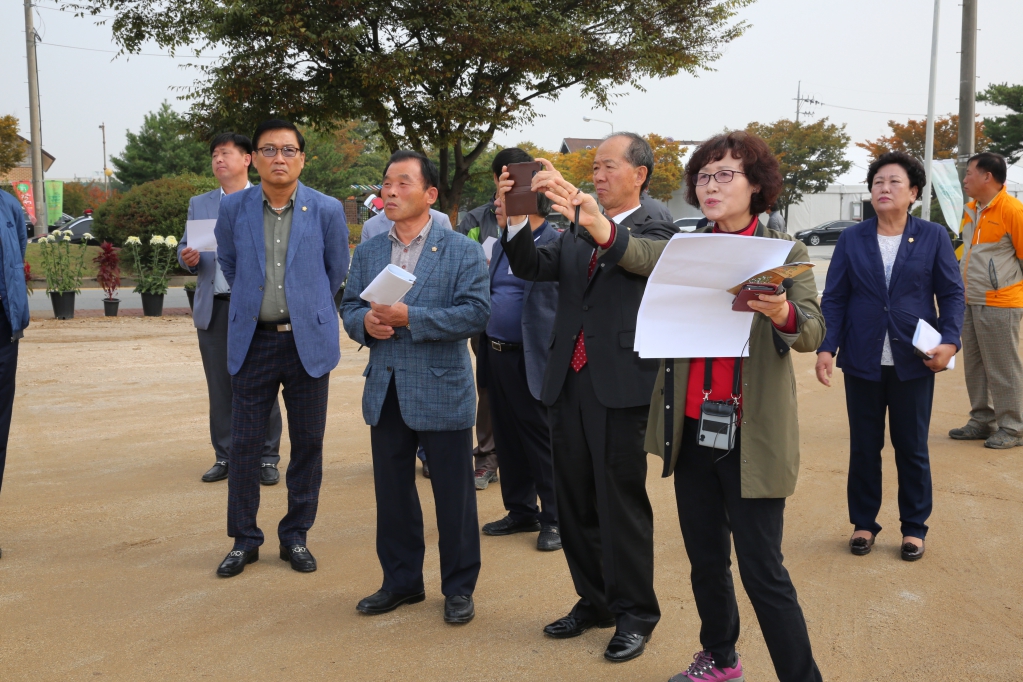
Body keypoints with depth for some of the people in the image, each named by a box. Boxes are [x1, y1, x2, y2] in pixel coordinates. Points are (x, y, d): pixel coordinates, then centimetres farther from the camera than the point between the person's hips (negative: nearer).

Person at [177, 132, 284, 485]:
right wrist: (188, 258, -10)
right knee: (220, 388, 7)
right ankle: (225, 456, 17)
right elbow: (185, 247, 13)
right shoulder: (199, 204, 15)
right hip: (214, 309, 4)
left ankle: (267, 458, 9)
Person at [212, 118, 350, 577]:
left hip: (309, 340, 0)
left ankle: (296, 536, 21)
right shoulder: (233, 208, 1)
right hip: (252, 340, 1)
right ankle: (244, 539, 18)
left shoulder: (327, 210, -2)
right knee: (244, 444, 3)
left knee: (308, 443, 5)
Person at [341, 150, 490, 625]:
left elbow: (476, 312, -14)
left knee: (454, 495, 5)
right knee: (392, 492, 13)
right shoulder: (368, 253, 11)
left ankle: (459, 588, 20)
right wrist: (365, 322, -11)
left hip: (442, 392, -4)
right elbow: (349, 306, 13)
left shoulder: (461, 251, -4)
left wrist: (410, 317, -21)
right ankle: (401, 581, 29)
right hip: (385, 392, 5)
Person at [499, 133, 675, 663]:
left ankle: (634, 614, 17)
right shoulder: (575, 235, 15)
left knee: (621, 505, 1)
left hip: (620, 389, -6)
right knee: (575, 504, 13)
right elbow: (531, 267, 3)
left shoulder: (656, 232, -1)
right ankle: (594, 601, 30)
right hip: (569, 385, 6)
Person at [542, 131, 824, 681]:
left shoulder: (785, 253, -2)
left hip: (752, 435, -4)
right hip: (691, 428, 5)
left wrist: (782, 313, -39)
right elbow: (636, 254, -14)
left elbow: (812, 332, -15)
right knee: (705, 559, 18)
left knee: (762, 570, -3)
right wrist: (593, 220, -34)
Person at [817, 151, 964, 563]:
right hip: (862, 361, 1)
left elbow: (952, 294, 1)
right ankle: (863, 523, 25)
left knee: (912, 448, 10)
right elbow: (834, 298, 1)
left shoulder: (933, 237, 0)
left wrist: (950, 340, -15)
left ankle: (914, 527, 25)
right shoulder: (852, 239, 2)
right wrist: (826, 347, -11)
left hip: (914, 361, -1)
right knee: (864, 447, 10)